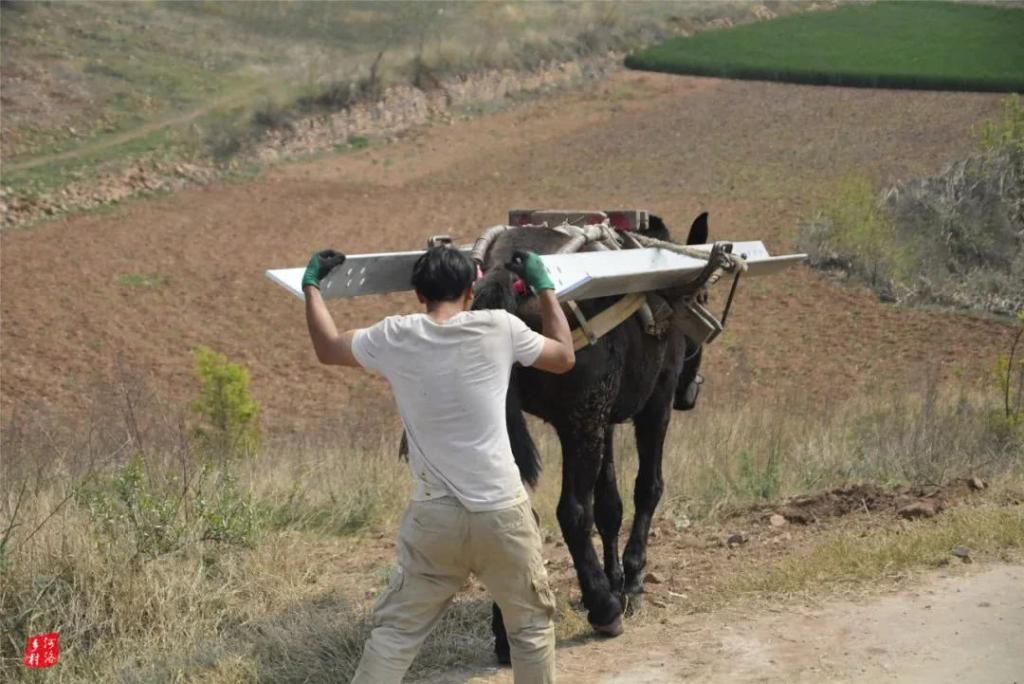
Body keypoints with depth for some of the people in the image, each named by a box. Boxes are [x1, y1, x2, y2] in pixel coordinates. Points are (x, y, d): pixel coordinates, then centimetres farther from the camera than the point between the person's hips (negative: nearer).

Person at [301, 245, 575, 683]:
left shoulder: (395, 338, -2)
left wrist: (311, 285, 31)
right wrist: (543, 285, 24)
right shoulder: (498, 329, -5)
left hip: (433, 517, 1)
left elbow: (327, 348, 16)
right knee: (532, 623, 16)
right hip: (501, 513, -1)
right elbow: (564, 357, 13)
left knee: (395, 631, 9)